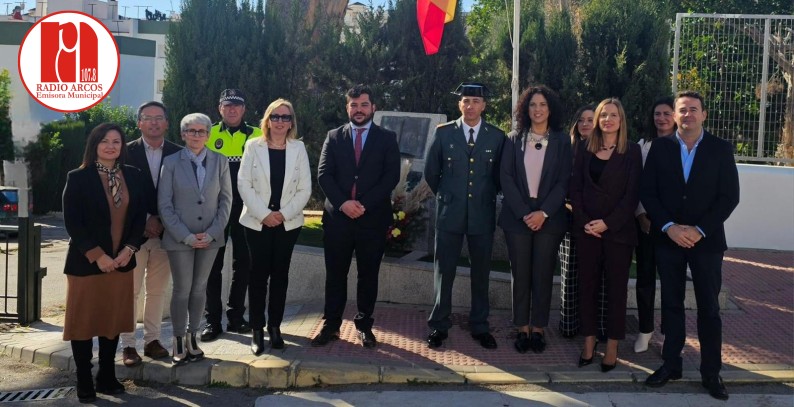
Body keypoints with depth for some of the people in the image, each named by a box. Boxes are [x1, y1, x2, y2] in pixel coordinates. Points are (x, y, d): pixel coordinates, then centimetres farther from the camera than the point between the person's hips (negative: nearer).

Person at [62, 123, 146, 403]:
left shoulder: (133, 175, 5)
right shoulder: (78, 178, -6)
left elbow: (140, 216, 5)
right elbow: (72, 223, -10)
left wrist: (129, 249, -8)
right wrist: (97, 256, -16)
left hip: (121, 261, 4)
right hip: (86, 262, -3)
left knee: (113, 320, 10)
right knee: (84, 322, 5)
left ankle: (107, 378, 24)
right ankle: (84, 384, 17)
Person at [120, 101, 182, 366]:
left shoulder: (177, 154, 4)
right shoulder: (127, 152, -2)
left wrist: (162, 222, -5)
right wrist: (145, 220, -9)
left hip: (165, 232, 2)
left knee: (157, 290, 10)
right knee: (130, 290, 2)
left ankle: (152, 340, 20)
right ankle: (128, 345, 10)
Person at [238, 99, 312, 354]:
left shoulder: (298, 148, 4)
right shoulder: (253, 146, 1)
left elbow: (305, 189, 1)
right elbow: (244, 184, -4)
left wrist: (284, 214, -10)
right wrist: (264, 214, -12)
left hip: (288, 223, 1)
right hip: (257, 222, -1)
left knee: (280, 275, 6)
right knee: (259, 274, 0)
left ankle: (275, 327, 16)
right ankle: (257, 330, 8)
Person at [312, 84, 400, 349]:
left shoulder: (387, 138, 6)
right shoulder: (334, 137, 10)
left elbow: (391, 176, -3)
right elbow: (323, 174, 1)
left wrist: (364, 205, -13)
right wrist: (342, 203, -14)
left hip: (373, 218, -1)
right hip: (337, 216, 1)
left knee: (368, 275, 7)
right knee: (335, 275, 6)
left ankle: (364, 326, 18)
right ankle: (331, 325, 16)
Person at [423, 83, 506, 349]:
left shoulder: (497, 136, 1)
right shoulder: (443, 133, 0)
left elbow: (500, 175, 11)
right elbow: (430, 172, 7)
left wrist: (486, 198, 12)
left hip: (483, 214, 1)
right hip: (449, 213, -1)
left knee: (481, 273, 9)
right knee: (444, 272, 4)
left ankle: (479, 327, 22)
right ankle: (439, 326, 16)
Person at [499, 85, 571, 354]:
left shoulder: (562, 141, 4)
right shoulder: (513, 139, 6)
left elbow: (564, 181, -1)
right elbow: (506, 177, -1)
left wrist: (544, 213, -13)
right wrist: (523, 212, -11)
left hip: (549, 218, 0)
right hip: (517, 217, 1)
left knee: (543, 275, 3)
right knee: (520, 275, 4)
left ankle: (538, 329, 14)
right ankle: (522, 329, 14)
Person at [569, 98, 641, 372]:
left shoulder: (632, 151, 0)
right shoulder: (585, 148, 7)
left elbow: (632, 194, -5)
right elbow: (575, 188, 5)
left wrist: (608, 223, -13)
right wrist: (583, 222, -7)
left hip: (618, 230, -2)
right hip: (586, 229, 2)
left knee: (616, 288, 4)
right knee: (587, 285, 6)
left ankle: (612, 346, 14)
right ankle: (589, 341, 17)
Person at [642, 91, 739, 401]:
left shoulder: (721, 149, 0)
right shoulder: (660, 147, 2)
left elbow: (729, 196, -5)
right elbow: (648, 193, -1)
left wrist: (700, 230, -14)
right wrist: (669, 227, -13)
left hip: (706, 240, -1)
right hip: (668, 239, 1)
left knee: (709, 307, 5)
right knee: (671, 303, 10)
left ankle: (711, 372, 17)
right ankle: (671, 364, 21)